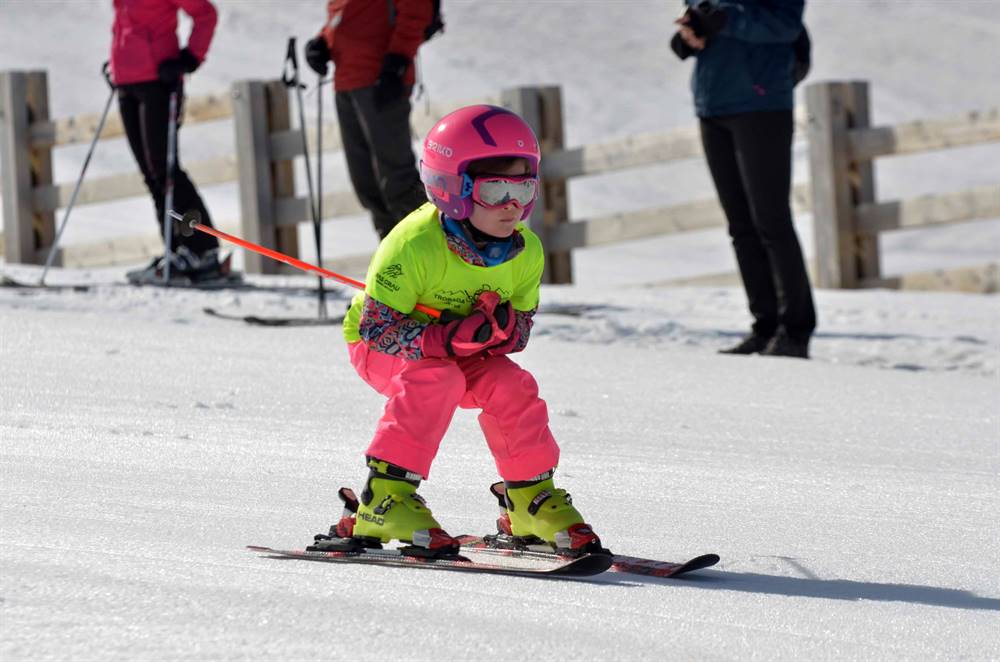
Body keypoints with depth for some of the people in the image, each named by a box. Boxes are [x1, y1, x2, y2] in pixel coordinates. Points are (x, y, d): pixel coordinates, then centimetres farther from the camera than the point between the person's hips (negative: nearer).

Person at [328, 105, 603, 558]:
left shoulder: (526, 251, -14)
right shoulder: (414, 245, -32)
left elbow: (521, 330, -6)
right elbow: (378, 325, -29)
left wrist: (501, 325, -32)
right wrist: (446, 337, -42)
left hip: (461, 350, 5)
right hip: (377, 345, -5)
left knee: (510, 385, -20)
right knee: (437, 380, -34)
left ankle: (530, 500, 0)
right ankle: (383, 500, -29)